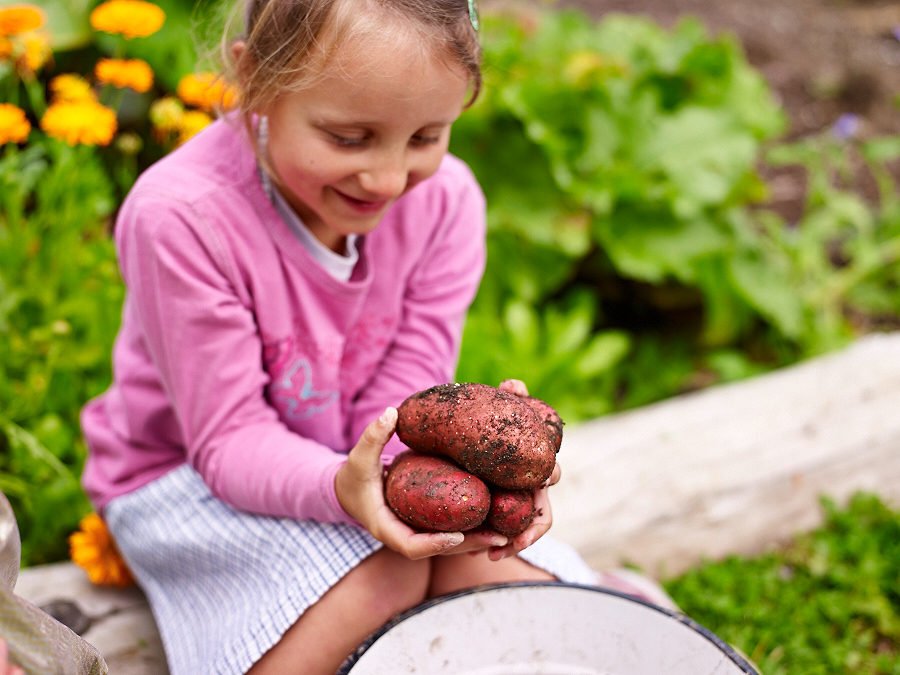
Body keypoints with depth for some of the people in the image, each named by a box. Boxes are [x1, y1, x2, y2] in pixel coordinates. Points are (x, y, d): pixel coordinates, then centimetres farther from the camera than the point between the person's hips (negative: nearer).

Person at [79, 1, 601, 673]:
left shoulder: (445, 198, -16)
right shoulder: (180, 218, -30)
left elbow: (404, 403, -16)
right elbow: (231, 440, -25)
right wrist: (342, 488, -48)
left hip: (354, 461, 5)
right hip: (188, 472, -4)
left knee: (516, 579, -18)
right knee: (381, 581, -31)